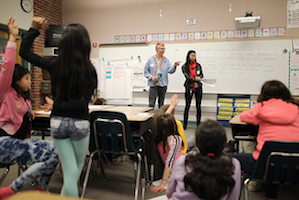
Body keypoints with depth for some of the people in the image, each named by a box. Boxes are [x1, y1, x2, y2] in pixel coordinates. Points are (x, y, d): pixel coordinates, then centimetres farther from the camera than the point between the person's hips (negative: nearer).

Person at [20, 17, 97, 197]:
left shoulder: (55, 64, -5)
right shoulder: (89, 70, -9)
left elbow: (24, 52, 8)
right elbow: (83, 103, -8)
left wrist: (34, 29, 12)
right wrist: (57, 105, 4)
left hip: (58, 122, 2)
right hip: (80, 123, -2)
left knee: (70, 171, 12)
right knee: (78, 166, 24)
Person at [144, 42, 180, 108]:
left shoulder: (166, 60, 4)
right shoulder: (151, 59, 0)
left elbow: (170, 70, -6)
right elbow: (146, 71, 4)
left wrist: (174, 66, -25)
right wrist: (151, 77, -12)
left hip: (163, 85, 2)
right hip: (153, 85, -2)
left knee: (161, 104, 12)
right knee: (151, 104, -6)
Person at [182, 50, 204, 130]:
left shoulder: (198, 65, 8)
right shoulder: (184, 67, -1)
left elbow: (201, 75, 3)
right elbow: (187, 77, -12)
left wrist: (199, 78, -20)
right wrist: (195, 79, -27)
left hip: (198, 87, 2)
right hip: (189, 87, -2)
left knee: (198, 105, 3)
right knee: (187, 105, -1)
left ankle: (198, 124, 12)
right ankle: (185, 124, 7)